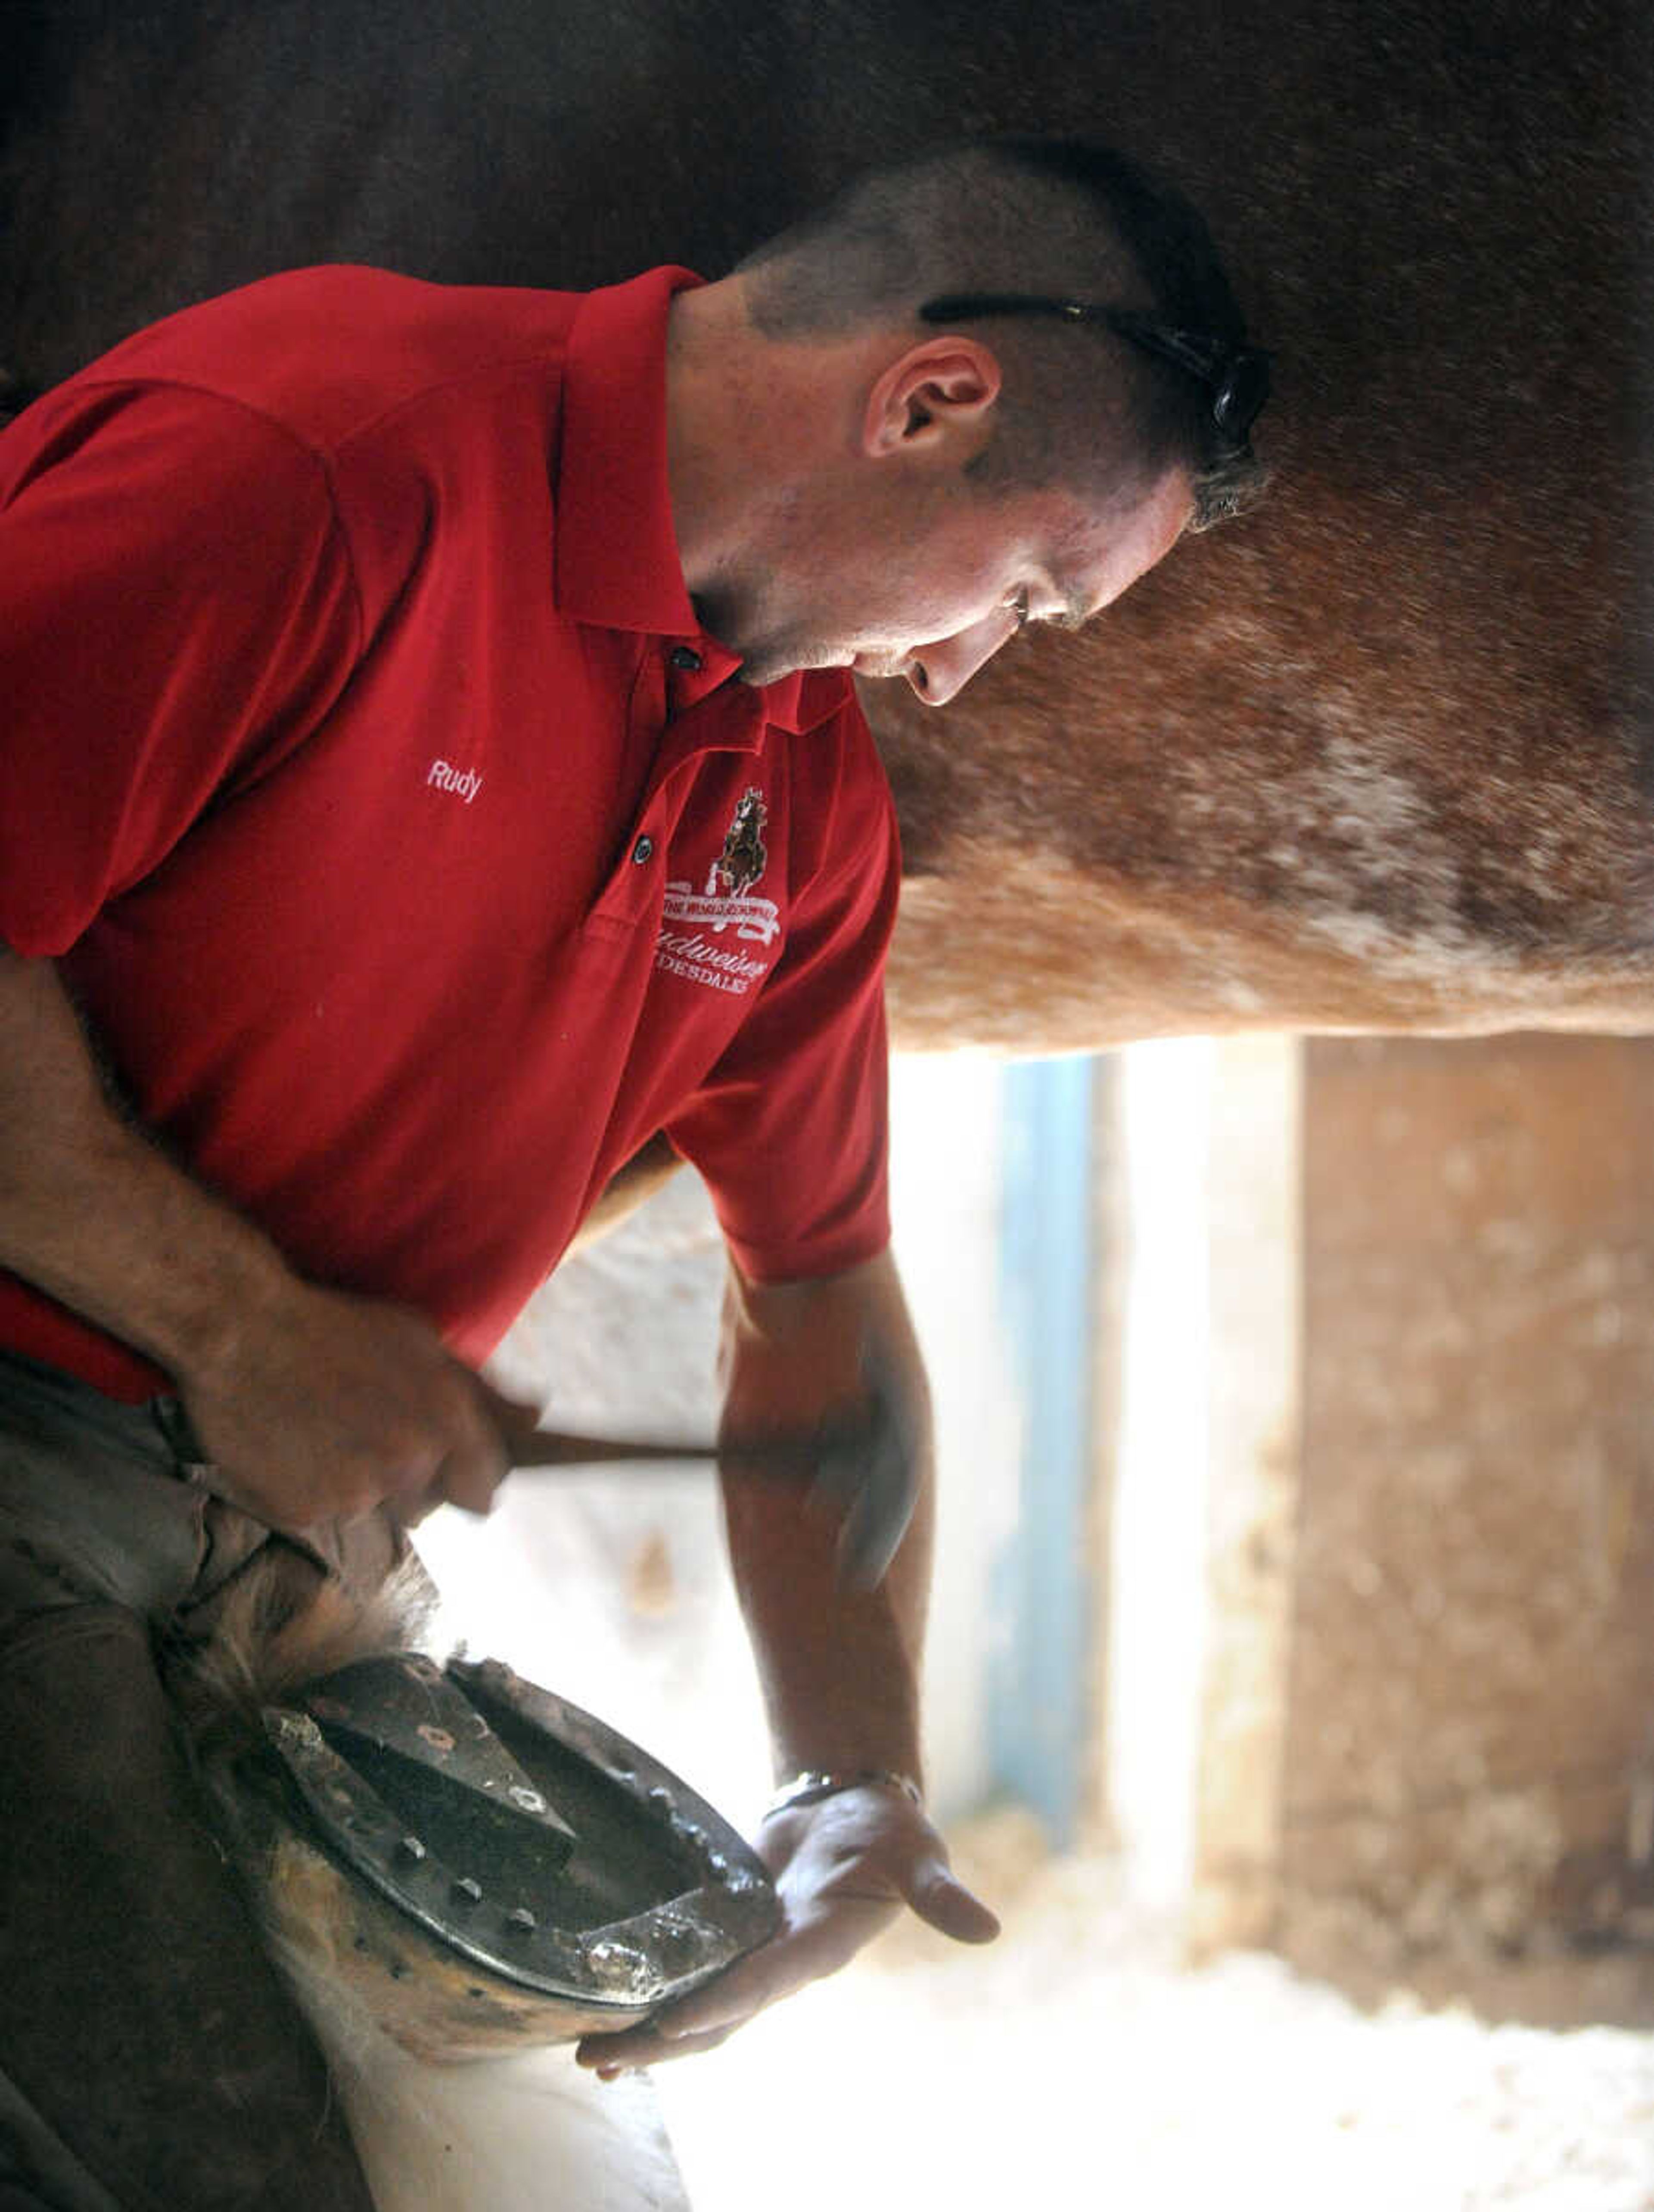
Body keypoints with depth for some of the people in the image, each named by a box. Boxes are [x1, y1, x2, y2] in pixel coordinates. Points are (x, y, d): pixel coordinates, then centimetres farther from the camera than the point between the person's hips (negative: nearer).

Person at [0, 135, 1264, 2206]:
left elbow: (818, 1291, 19)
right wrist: (240, 1325, -17)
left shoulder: (808, 804, 11)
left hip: (266, 1543, 8)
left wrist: (857, 1782, 11)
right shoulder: (316, 445, -17)